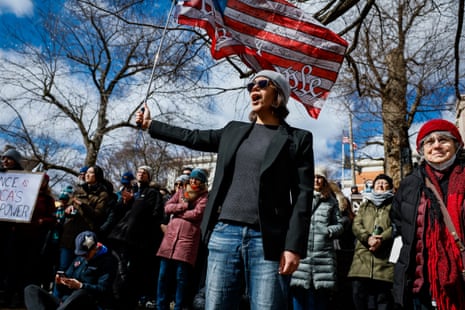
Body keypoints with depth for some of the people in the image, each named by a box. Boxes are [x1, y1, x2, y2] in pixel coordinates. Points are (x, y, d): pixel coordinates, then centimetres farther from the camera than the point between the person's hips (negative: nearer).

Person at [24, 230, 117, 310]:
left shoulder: (107, 261, 1)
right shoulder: (78, 259, 21)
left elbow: (103, 290, -11)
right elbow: (63, 290, 21)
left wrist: (81, 286, -22)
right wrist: (60, 282, -3)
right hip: (64, 302, 7)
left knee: (80, 293, -41)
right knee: (31, 289, -8)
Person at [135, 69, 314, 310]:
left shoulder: (298, 139, 4)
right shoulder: (233, 131, 16)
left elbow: (303, 195, -3)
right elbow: (192, 138, 25)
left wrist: (293, 246, -11)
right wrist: (149, 125, 31)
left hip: (267, 241, -4)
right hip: (225, 234, 4)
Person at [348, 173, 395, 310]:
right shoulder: (365, 205, 25)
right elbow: (356, 225, 9)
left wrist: (381, 239, -18)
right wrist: (368, 238, -11)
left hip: (385, 258, -2)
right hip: (363, 258, 3)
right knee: (360, 297, 0)